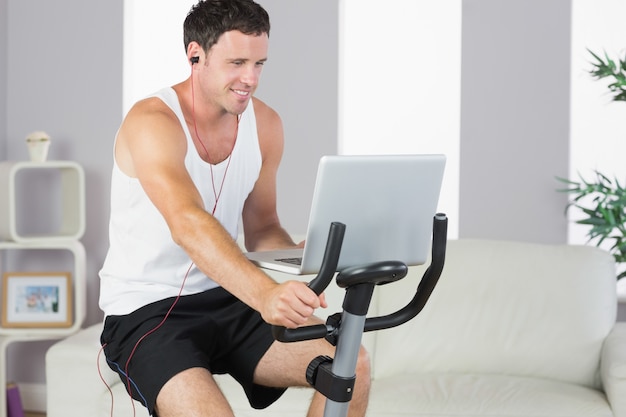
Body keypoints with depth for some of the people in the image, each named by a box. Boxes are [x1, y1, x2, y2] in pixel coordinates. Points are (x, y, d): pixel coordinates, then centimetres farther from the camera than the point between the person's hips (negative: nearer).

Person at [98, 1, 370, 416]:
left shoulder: (265, 124, 2)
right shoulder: (152, 122, -19)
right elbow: (188, 223, -37)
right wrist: (264, 292, -53)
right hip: (145, 312, -6)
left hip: (224, 301, 6)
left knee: (352, 365, -12)